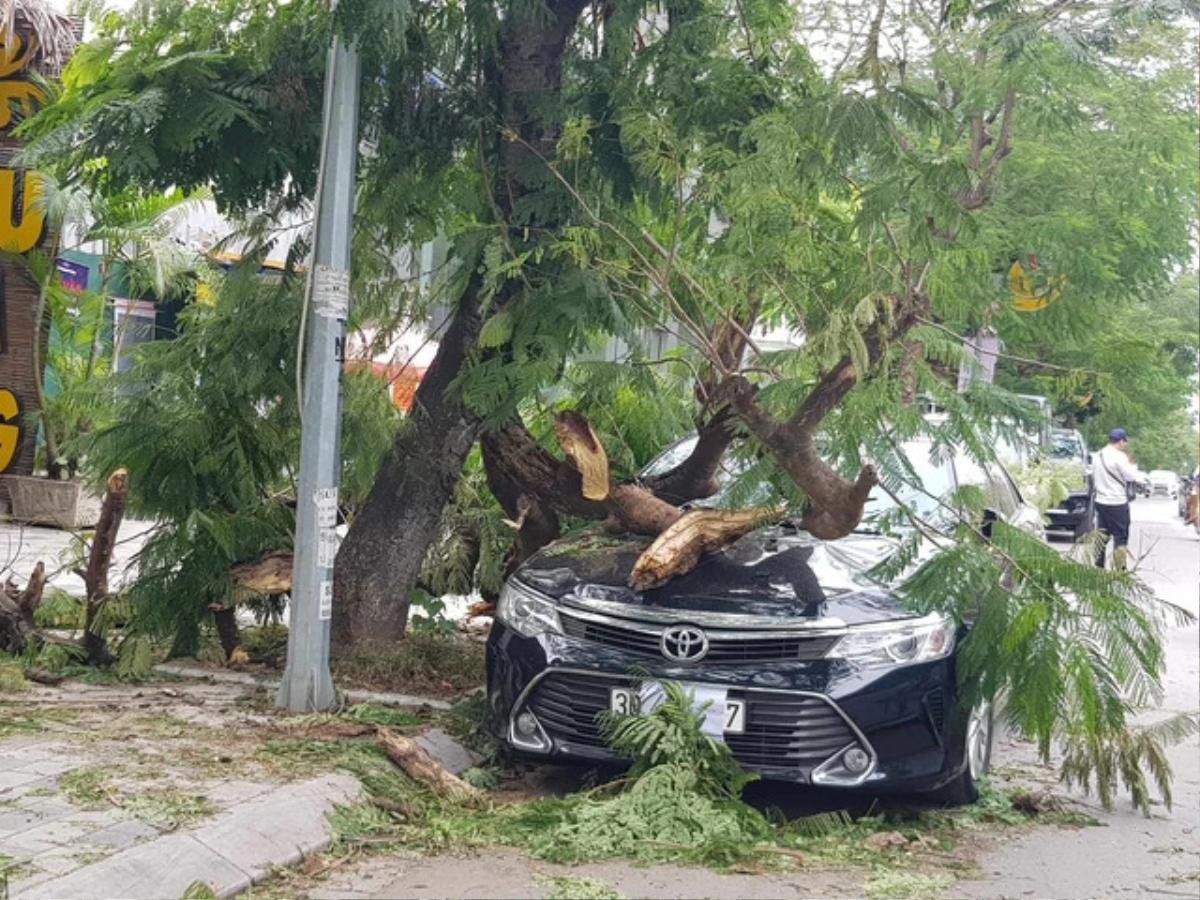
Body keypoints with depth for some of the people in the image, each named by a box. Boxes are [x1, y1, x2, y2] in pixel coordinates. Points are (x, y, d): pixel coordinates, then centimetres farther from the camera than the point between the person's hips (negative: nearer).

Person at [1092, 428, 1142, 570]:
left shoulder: (1097, 456, 9)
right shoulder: (1119, 456, -15)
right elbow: (1131, 476, -14)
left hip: (1101, 501, 7)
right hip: (1117, 503, -7)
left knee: (1101, 537, 13)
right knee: (1120, 537, -2)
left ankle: (1098, 567, 14)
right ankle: (1120, 569, -4)